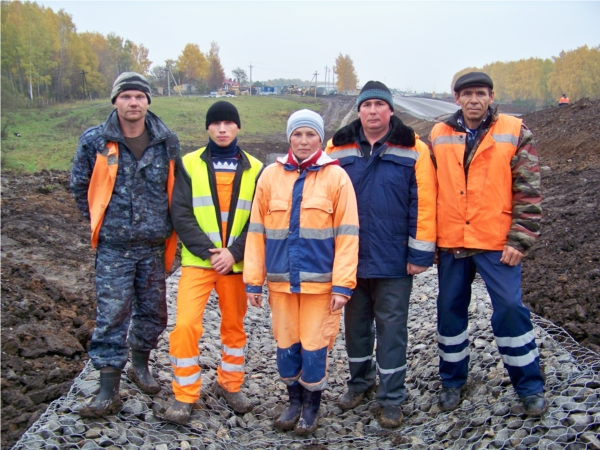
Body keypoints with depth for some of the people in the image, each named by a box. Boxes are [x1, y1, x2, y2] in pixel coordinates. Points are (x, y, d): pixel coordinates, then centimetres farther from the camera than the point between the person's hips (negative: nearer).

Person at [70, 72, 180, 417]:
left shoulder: (166, 142, 0)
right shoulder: (95, 141, -5)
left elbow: (177, 188, 12)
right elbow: (80, 186, 9)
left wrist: (167, 223, 9)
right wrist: (99, 221, 8)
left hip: (153, 246, 2)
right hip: (113, 248, -2)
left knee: (153, 312, 13)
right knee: (112, 317, -2)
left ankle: (140, 365, 37)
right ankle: (109, 392, 6)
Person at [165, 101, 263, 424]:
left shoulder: (254, 169, 4)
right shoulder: (189, 164, 1)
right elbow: (181, 214, -5)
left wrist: (234, 253, -12)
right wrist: (207, 251, -14)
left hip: (237, 262, 2)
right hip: (197, 261, -2)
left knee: (234, 326, 12)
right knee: (186, 324, -11)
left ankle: (230, 385, 32)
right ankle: (184, 395, 5)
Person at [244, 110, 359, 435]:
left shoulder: (336, 177, -3)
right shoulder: (270, 176, 3)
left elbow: (347, 234, -6)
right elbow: (257, 231, 5)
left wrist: (342, 284, -10)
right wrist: (253, 280, 3)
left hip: (320, 281, -2)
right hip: (281, 280, 3)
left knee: (314, 348, 4)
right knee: (286, 346, 12)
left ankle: (311, 406, 27)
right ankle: (294, 400, 34)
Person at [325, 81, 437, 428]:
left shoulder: (412, 149, -4)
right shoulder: (339, 149, 4)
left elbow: (424, 203, -7)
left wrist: (420, 253, -10)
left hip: (394, 259, -3)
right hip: (350, 257, 3)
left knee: (391, 325, 5)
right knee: (356, 322, 16)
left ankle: (392, 398, 17)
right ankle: (360, 382, 36)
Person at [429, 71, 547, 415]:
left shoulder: (515, 133, -2)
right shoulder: (438, 136, 6)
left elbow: (529, 190, -4)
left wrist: (519, 240, -10)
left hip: (497, 242, -3)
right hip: (451, 243, 3)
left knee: (511, 309, -1)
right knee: (450, 310, 11)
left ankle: (530, 386, 18)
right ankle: (453, 380, 30)